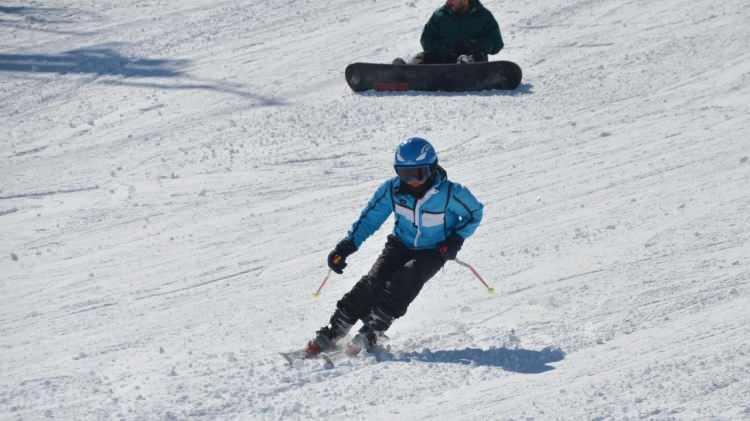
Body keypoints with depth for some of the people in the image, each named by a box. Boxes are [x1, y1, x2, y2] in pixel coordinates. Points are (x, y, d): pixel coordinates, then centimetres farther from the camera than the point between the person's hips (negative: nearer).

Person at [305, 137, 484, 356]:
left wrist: (456, 239, -16)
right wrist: (346, 246, -12)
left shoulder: (450, 193, -21)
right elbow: (370, 217, -3)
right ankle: (332, 332, -17)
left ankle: (371, 332, -26)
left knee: (405, 281, -30)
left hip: (433, 253, -2)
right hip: (401, 245, 2)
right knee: (375, 281, -19)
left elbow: (475, 213, -4)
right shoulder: (393, 189, -13)